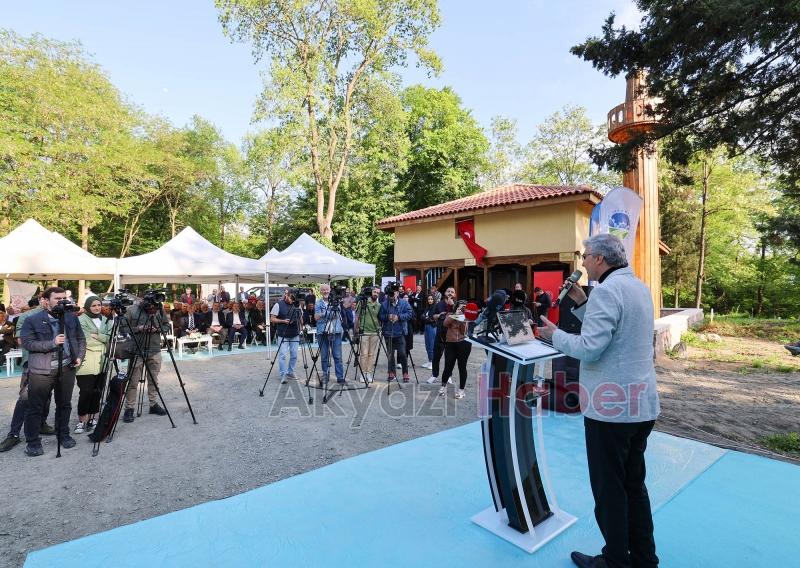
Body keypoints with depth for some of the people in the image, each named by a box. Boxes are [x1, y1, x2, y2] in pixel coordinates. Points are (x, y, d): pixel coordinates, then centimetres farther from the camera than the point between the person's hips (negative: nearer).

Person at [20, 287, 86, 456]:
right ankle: (33, 442, 14)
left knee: (64, 404, 13)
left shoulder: (72, 318, 9)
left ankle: (63, 435, 27)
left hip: (67, 368, 4)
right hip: (41, 370, -3)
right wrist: (52, 343, -22)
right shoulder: (32, 321, -3)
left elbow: (81, 339, 15)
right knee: (35, 407, 2)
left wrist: (80, 356, 2)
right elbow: (27, 343, -11)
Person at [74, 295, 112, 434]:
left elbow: (110, 337, 2)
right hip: (86, 362, -5)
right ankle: (82, 421, 5)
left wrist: (96, 336, -10)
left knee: (97, 392, 7)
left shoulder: (105, 320, 15)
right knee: (86, 392, -6)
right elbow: (84, 340, -13)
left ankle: (92, 419, 17)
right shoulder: (81, 320, -2)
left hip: (101, 362, 5)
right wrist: (103, 338, -7)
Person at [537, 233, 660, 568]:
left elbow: (589, 348, -24)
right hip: (641, 403, 9)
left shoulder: (607, 289, -18)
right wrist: (581, 303, 10)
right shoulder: (638, 286, 12)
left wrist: (554, 335, -9)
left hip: (611, 406, -9)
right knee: (634, 483, 20)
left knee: (609, 489, 6)